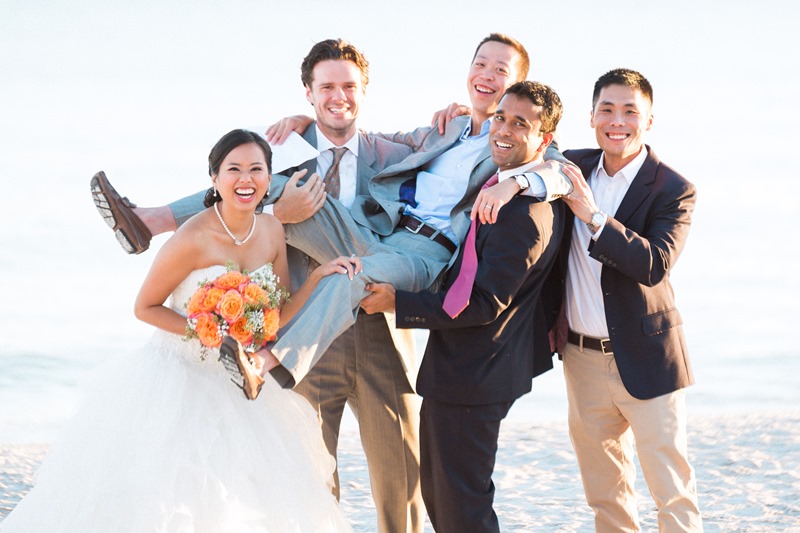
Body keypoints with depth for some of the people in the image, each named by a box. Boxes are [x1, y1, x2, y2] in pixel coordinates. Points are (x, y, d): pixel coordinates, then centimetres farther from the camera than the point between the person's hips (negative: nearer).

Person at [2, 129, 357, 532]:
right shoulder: (193, 239, -20)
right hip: (178, 376, -6)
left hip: (236, 390, 6)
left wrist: (317, 277, -12)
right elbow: (145, 307, -10)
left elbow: (277, 318, 2)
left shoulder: (272, 232, -1)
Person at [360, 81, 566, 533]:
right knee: (436, 492, 21)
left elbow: (484, 303, -25)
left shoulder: (525, 212, -25)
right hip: (470, 365, 11)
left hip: (473, 375, -11)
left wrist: (397, 303, -19)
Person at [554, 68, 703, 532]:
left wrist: (593, 216, -28)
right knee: (605, 493, 13)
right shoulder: (575, 167, 5)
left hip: (644, 359, -5)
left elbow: (655, 266, -23)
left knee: (673, 492, -4)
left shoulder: (674, 190, -10)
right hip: (582, 356, 5)